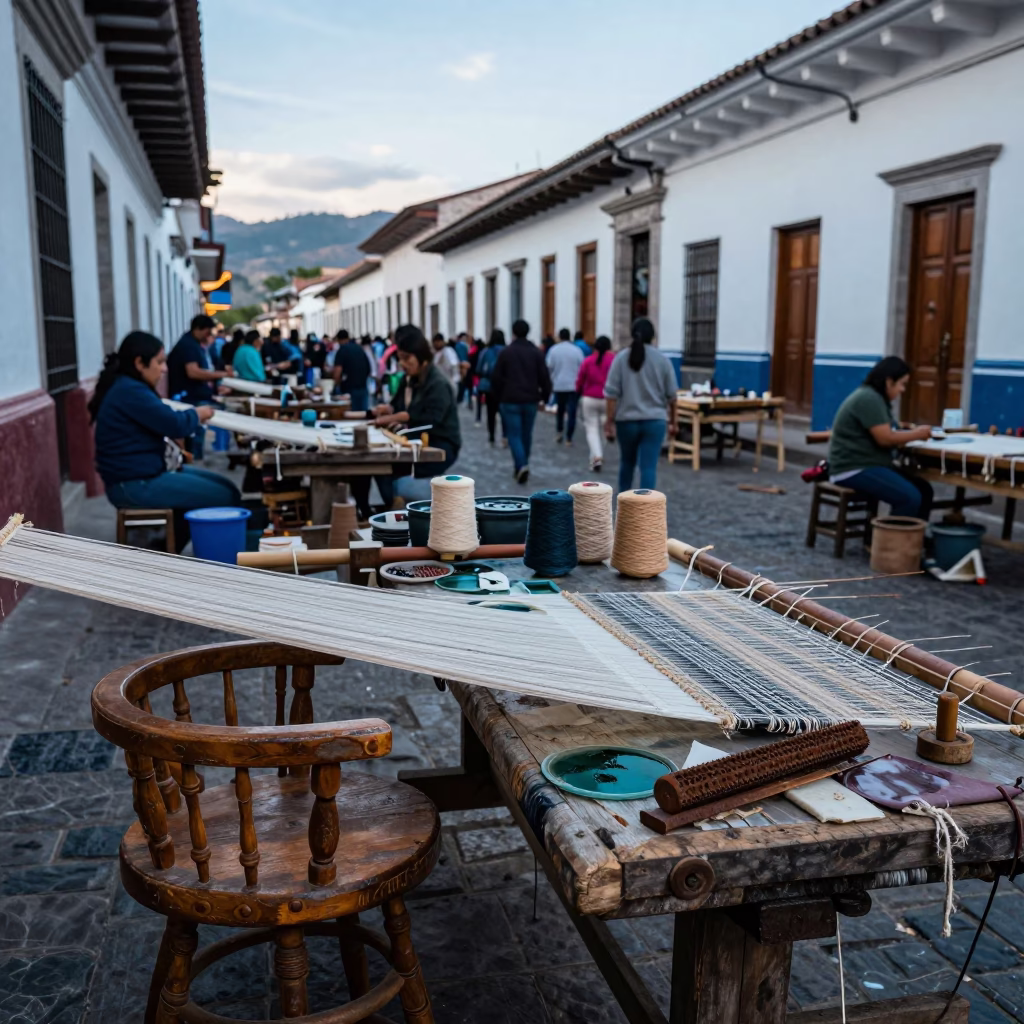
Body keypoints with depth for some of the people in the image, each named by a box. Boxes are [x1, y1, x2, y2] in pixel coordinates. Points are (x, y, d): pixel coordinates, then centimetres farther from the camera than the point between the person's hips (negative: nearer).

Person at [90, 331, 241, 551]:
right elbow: (174, 424, -21)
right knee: (225, 497, -13)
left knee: (224, 485, 10)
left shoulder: (126, 387, 15)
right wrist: (197, 414, -1)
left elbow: (160, 421, 19)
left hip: (142, 474, 11)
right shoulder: (129, 391, -19)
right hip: (135, 484, -11)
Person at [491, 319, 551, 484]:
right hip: (530, 400, 2)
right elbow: (544, 377, -2)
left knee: (514, 435, -1)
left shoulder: (506, 352, -4)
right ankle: (523, 464, 26)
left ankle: (521, 466, -20)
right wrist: (544, 395, 10)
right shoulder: (537, 353, 1)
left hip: (510, 400, -2)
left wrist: (497, 397, 10)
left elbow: (496, 378, -3)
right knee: (527, 434, 16)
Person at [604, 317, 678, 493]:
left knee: (627, 462, 21)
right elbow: (671, 396, 3)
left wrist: (610, 422, -3)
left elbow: (612, 393, -7)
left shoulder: (621, 358, -3)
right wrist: (672, 421, 13)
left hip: (626, 420, 1)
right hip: (654, 421, -1)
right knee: (649, 467, -4)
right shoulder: (662, 360, 0)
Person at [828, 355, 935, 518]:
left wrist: (912, 433, 1)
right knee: (910, 498, -23)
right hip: (854, 469, -11)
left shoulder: (874, 397, 17)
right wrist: (916, 434, -6)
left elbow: (885, 434, 16)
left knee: (924, 489, 0)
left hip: (869, 465, 11)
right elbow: (885, 438, -20)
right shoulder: (869, 399, -16)